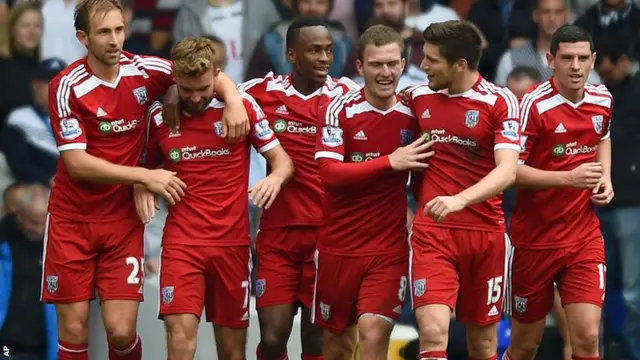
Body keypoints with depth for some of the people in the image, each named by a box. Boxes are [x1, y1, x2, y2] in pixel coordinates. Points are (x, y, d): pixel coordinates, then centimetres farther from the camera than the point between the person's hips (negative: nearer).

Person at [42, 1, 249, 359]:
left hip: (123, 220, 2)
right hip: (72, 220, -2)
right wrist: (146, 176, -19)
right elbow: (76, 163, -17)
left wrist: (234, 100, -17)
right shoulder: (67, 87, -12)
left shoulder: (142, 71, -5)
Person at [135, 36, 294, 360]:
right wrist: (142, 186, -5)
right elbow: (148, 166, 18)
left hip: (232, 241, 0)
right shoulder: (159, 116, 3)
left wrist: (276, 177, -20)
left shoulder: (243, 106, -1)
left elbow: (282, 159, 3)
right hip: (181, 241, 0)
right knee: (180, 332, -17)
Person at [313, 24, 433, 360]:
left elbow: (421, 173, 13)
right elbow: (330, 172, -18)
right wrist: (390, 162, -22)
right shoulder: (339, 110, -7)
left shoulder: (412, 112, 1)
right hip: (339, 245, -1)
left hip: (390, 247, 1)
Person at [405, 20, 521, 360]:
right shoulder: (418, 97, 5)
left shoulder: (500, 101, -7)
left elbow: (506, 171, -18)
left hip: (485, 233, -1)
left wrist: (460, 199, -33)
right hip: (432, 232, 1)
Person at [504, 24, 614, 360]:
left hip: (585, 237, 3)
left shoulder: (602, 99, 3)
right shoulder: (534, 104, -15)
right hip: (535, 240, -3)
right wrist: (569, 178, -29)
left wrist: (605, 176, 7)